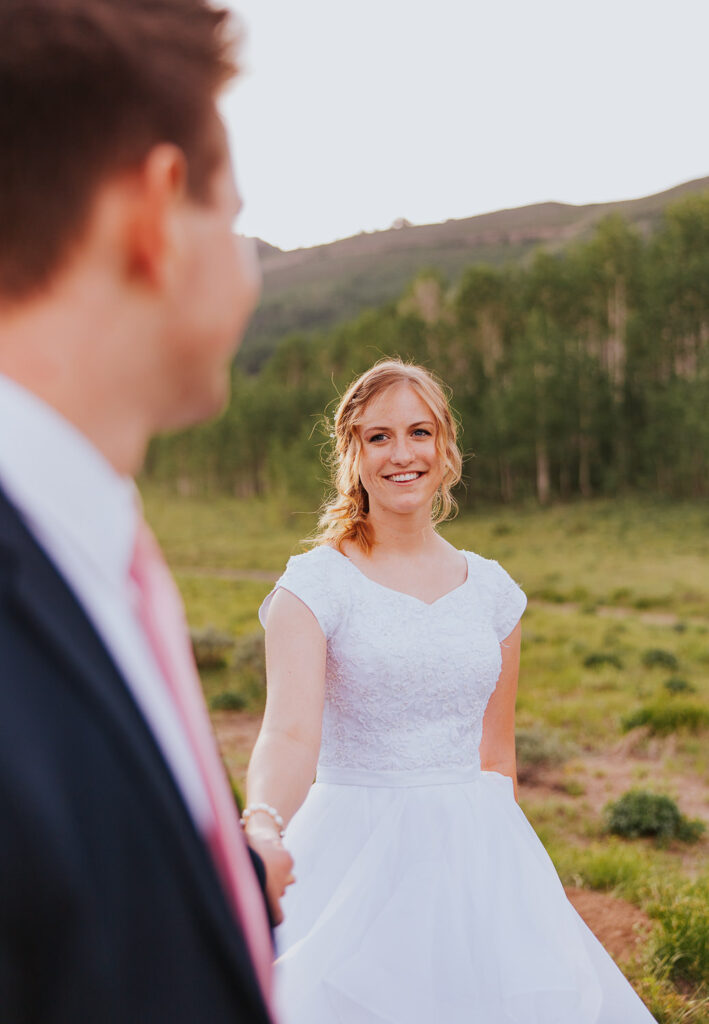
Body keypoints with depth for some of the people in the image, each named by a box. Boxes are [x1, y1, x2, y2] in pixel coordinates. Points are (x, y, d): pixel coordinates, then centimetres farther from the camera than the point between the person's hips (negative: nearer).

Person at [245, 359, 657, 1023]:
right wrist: (262, 824, -41)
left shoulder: (492, 591, 6)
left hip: (475, 859, 4)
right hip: (355, 861, -3)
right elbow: (290, 733, -22)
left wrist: (506, 864, 11)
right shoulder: (312, 587, -7)